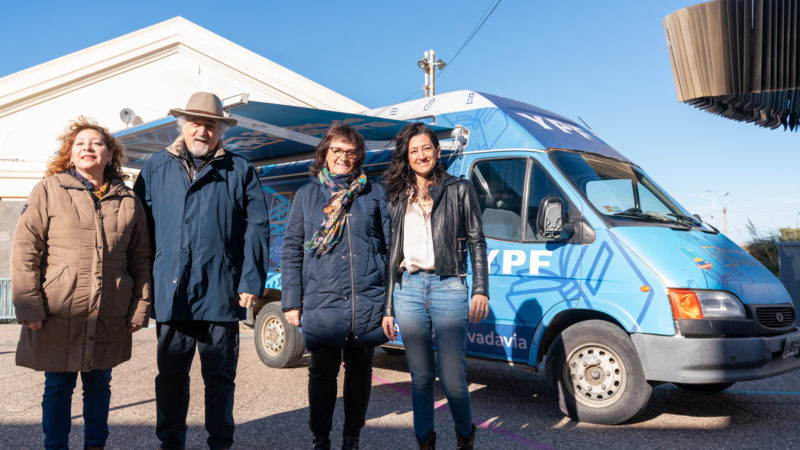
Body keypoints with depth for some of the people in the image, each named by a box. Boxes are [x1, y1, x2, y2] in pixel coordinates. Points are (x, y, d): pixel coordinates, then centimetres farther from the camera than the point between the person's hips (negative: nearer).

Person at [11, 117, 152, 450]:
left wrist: (140, 308, 4)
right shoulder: (48, 191, 1)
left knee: (99, 384, 14)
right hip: (58, 313, -2)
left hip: (110, 317, 2)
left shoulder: (128, 201, 7)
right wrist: (28, 307, -9)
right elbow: (25, 250, -3)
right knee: (58, 386, 8)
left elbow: (140, 259, 9)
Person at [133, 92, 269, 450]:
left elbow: (256, 228, 0)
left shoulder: (240, 171, 6)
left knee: (220, 375, 10)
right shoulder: (155, 168, 11)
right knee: (170, 374, 12)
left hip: (221, 294, -1)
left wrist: (251, 281, -8)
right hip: (170, 293, 2)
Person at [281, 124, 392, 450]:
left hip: (367, 302, 1)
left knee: (360, 371, 10)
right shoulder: (307, 194, 9)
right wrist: (291, 301, 1)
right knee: (322, 372, 8)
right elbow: (291, 250, 8)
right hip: (321, 302, 0)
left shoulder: (375, 193, 8)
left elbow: (390, 246, 9)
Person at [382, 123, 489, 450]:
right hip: (408, 290, 3)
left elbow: (476, 242, 5)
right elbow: (393, 254, 16)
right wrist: (388, 307, 14)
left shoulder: (459, 190, 8)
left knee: (452, 379, -5)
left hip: (448, 288, -3)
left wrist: (481, 290, -5)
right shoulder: (399, 199, 15)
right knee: (421, 376, 9)